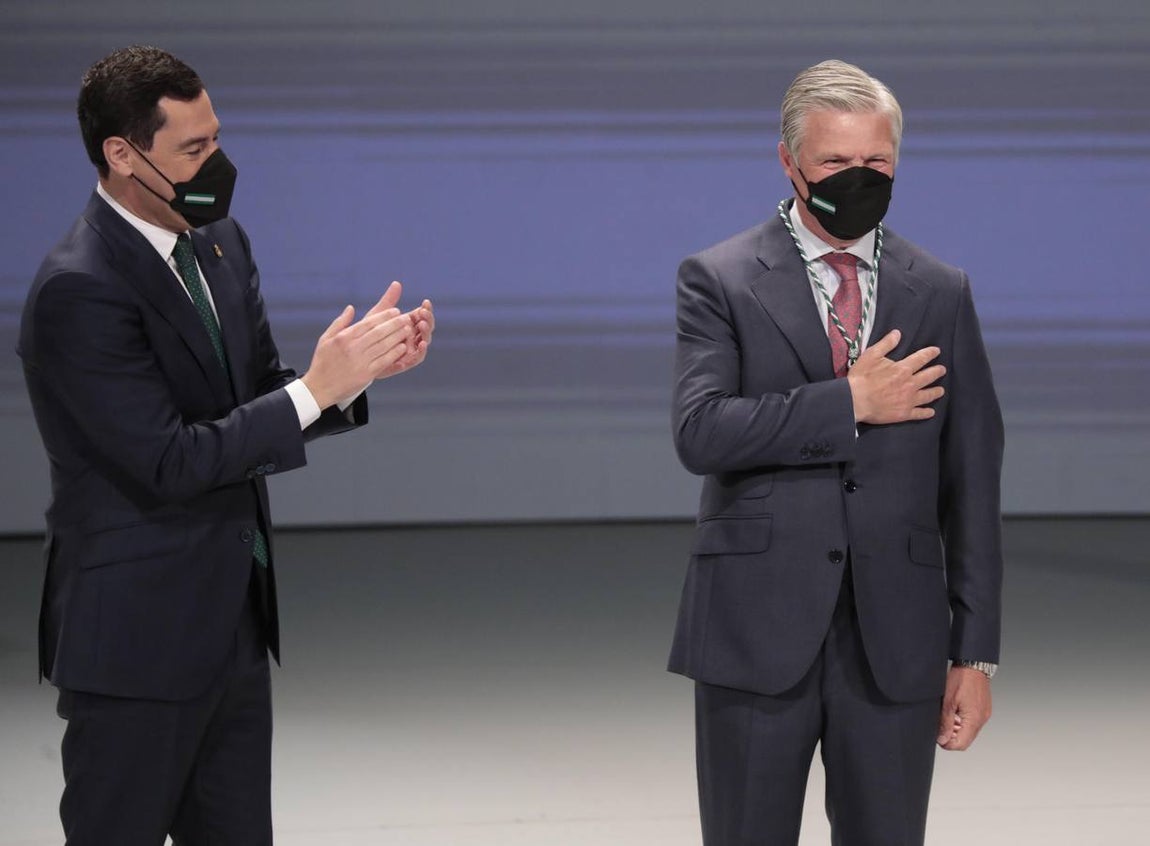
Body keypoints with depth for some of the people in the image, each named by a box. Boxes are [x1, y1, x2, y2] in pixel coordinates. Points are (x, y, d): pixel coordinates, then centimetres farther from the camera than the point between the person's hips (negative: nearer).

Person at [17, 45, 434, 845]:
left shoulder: (220, 242, 6)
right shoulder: (79, 289, -21)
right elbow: (171, 462, -22)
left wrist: (356, 367, -8)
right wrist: (317, 387, -22)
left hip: (234, 618, 8)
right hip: (137, 630, -8)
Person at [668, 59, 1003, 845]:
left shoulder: (941, 293, 10)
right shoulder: (720, 280, 2)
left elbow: (972, 479, 8)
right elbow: (700, 432, -13)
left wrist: (975, 651, 4)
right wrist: (849, 403, -14)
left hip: (896, 638, 2)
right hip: (757, 631, -2)